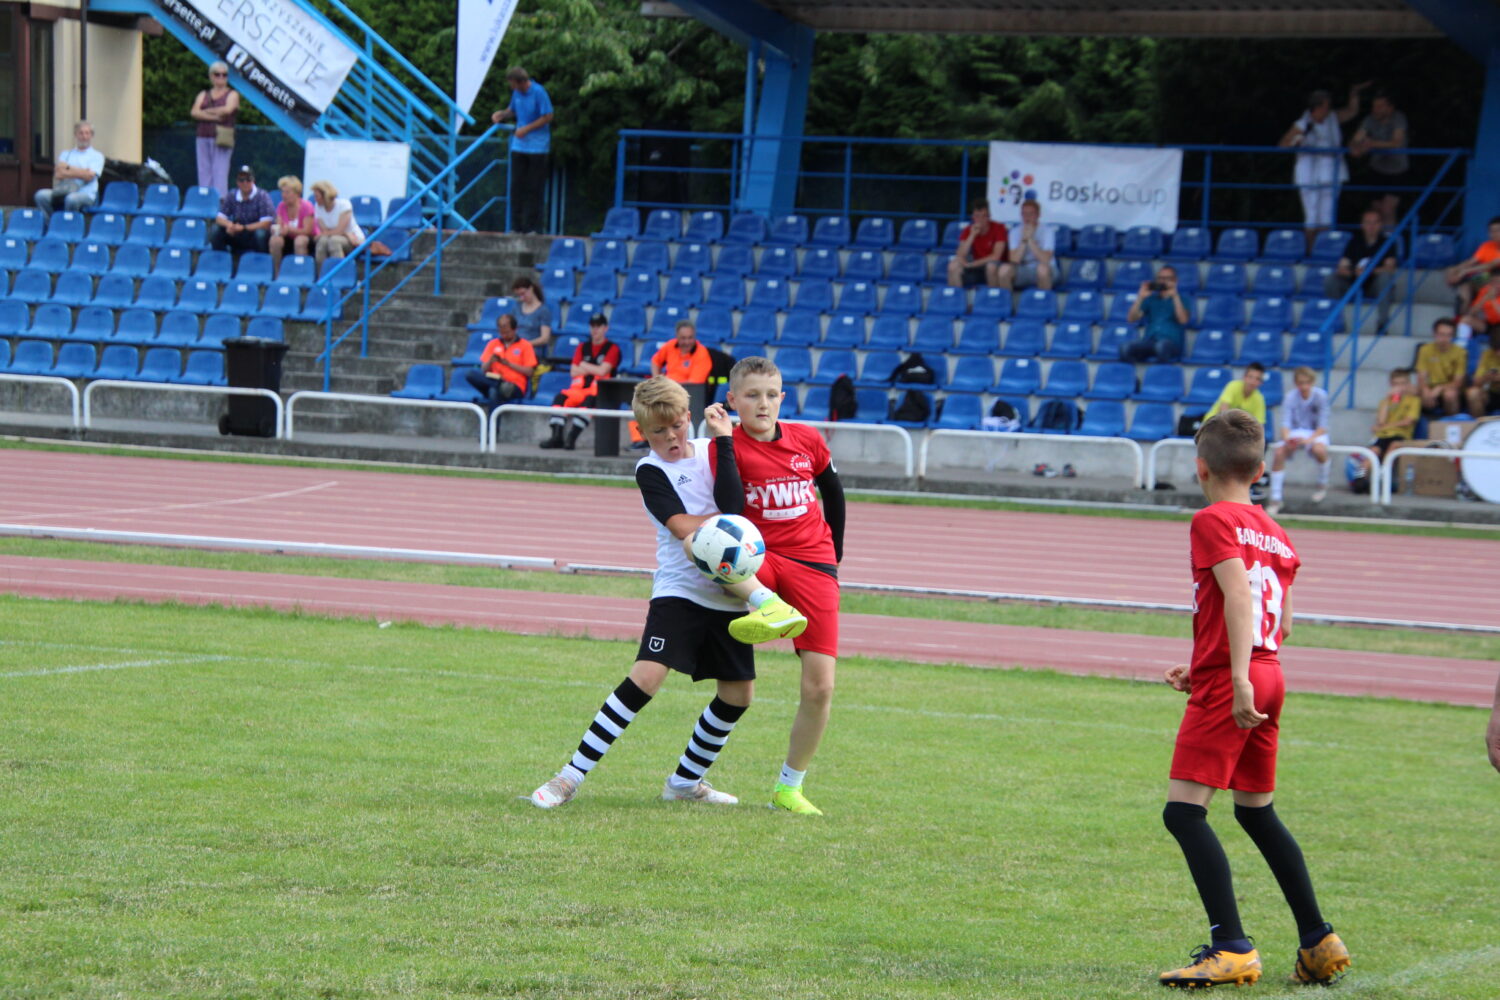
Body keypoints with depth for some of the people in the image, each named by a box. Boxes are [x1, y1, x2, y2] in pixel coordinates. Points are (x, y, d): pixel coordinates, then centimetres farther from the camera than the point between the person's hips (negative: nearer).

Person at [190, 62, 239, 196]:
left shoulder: (232, 95, 8)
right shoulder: (203, 95, 18)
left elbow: (228, 109, -11)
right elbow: (194, 112, 2)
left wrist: (206, 111, -2)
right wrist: (214, 116, -11)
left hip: (221, 139, -4)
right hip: (203, 138, 4)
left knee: (220, 174, -12)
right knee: (204, 173, 0)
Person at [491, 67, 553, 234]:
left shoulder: (538, 92, -12)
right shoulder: (516, 92, 7)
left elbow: (548, 117, -11)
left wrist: (526, 129, -14)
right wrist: (502, 114, 0)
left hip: (537, 146, -6)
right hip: (519, 145, 6)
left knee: (534, 188, -1)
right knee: (517, 185, 4)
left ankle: (533, 227, 3)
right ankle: (517, 225, 8)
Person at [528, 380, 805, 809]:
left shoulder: (711, 451, 5)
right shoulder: (650, 470, -5)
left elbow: (732, 506, -13)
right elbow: (681, 525, -18)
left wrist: (724, 442, -14)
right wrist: (726, 523, -11)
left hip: (729, 594, 5)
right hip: (679, 591, -5)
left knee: (738, 693, 9)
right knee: (646, 676, -21)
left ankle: (685, 781, 27)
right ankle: (571, 776, -18)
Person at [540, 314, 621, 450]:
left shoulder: (612, 348, 3)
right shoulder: (582, 347, 18)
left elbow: (602, 371, -9)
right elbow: (573, 372, 8)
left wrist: (584, 366, 4)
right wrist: (594, 369, -2)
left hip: (601, 391, -5)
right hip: (580, 388, 5)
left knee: (589, 400, -38)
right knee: (560, 398, -24)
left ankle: (572, 437, -45)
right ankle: (556, 437, -35)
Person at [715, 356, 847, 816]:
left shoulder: (808, 440, 4)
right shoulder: (729, 447, -5)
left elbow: (834, 491, 20)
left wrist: (834, 552, 19)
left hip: (813, 562, 2)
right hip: (759, 558, -2)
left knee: (819, 687, -5)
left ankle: (789, 788, 8)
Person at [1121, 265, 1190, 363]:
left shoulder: (1182, 299, 15)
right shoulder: (1151, 299, 22)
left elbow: (1183, 320, -4)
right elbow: (1132, 319, 12)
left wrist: (1175, 297, -8)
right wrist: (1140, 297, 1)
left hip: (1171, 343, -2)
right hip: (1149, 341, 3)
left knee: (1162, 346, -43)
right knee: (1126, 348, -32)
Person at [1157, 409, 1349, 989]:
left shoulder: (1213, 521, -7)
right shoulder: (1277, 537, 16)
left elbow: (1239, 593, -21)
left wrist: (1238, 678, -29)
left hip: (1227, 685, -8)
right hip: (1269, 678, 8)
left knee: (1184, 810, -10)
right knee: (1257, 812, 21)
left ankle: (1231, 948, -19)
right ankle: (1318, 942, 25)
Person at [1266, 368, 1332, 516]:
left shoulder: (1320, 396, -14)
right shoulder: (1291, 397, -8)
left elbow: (1323, 427, -16)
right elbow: (1285, 423, -12)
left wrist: (1309, 439, -34)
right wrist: (1287, 439, -35)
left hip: (1316, 433, -2)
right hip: (1295, 433, 2)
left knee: (1319, 449, -37)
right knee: (1279, 453, -27)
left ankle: (1323, 485, -6)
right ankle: (1275, 499, -17)